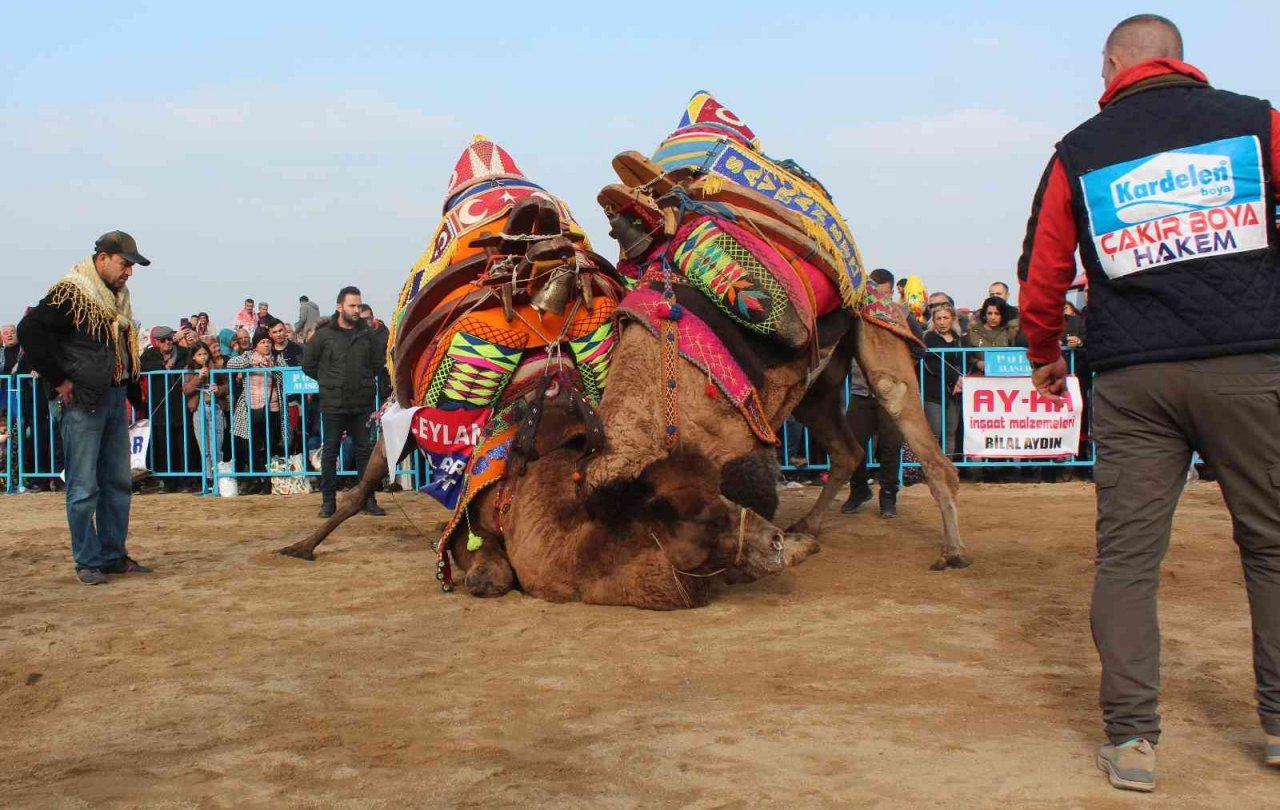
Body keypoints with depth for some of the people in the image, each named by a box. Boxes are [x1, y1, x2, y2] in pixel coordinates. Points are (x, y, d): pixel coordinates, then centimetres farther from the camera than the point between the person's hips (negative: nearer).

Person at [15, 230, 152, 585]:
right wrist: (58, 380, -15)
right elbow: (29, 331, -17)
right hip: (83, 400, -8)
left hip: (115, 399, 8)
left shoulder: (119, 298, 13)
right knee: (83, 486, -3)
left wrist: (130, 389, 10)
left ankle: (114, 555, 20)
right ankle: (87, 562, 4)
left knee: (118, 482, 11)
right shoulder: (70, 294, -11)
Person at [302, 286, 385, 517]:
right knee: (330, 452, 5)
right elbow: (308, 364, 4)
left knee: (364, 451, 8)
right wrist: (328, 381, 5)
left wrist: (365, 381, 7)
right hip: (333, 405, -2)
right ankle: (328, 501, 13)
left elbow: (378, 363, 14)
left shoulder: (367, 334, 2)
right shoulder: (324, 334, -5)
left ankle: (369, 499, 15)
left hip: (363, 404, 2)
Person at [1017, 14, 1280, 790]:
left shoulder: (1079, 151, 10)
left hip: (1132, 377, 0)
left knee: (1127, 553, 3)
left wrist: (1045, 358, 25)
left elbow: (1042, 275, 10)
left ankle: (1132, 737, 1)